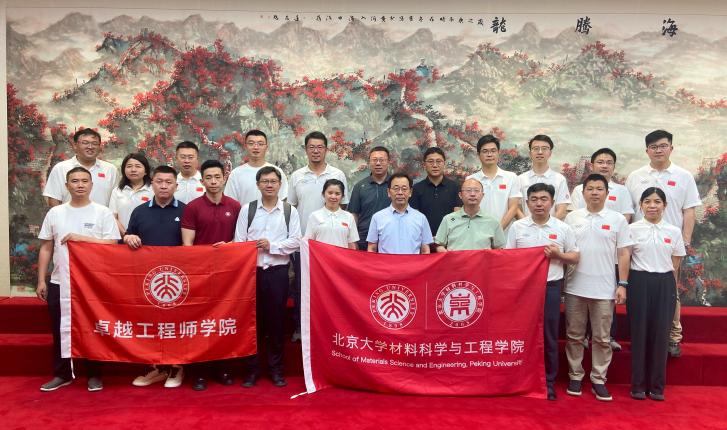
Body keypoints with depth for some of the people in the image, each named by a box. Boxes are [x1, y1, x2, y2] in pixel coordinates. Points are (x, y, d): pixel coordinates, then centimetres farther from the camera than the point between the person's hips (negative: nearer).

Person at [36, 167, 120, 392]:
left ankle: (94, 375, 19)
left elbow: (112, 245, -9)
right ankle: (62, 374, 27)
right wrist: (41, 280, 5)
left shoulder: (103, 212, -2)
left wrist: (81, 238, -16)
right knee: (60, 331, 11)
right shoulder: (55, 213, 7)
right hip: (59, 283, 3)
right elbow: (46, 248, 9)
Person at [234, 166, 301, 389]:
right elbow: (239, 242, 3)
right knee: (253, 320, 6)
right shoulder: (247, 210, 6)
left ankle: (276, 369, 20)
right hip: (252, 271, 1)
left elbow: (295, 242, -1)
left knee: (276, 320, 7)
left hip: (278, 272, 0)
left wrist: (272, 246, -12)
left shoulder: (290, 211, 4)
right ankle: (252, 369, 20)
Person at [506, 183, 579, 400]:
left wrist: (558, 254, -11)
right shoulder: (517, 227, 4)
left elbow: (575, 257, 8)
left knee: (549, 336, 6)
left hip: (551, 286, 0)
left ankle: (549, 382, 19)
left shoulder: (563, 228, 3)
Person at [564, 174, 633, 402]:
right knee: (574, 336, 9)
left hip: (604, 289, -1)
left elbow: (624, 254, 2)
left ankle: (599, 380, 19)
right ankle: (575, 376, 22)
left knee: (602, 338, 7)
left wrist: (622, 284, -3)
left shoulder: (617, 219, 2)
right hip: (575, 288, 1)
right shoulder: (572, 217, 4)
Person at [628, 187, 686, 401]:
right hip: (639, 283, -2)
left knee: (661, 334, 4)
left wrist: (669, 285, 5)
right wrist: (624, 285, -2)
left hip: (665, 284, 2)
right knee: (639, 333, 2)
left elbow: (675, 264, 10)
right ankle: (638, 384, 13)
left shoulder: (674, 231, 5)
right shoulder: (632, 229, 0)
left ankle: (657, 386, 17)